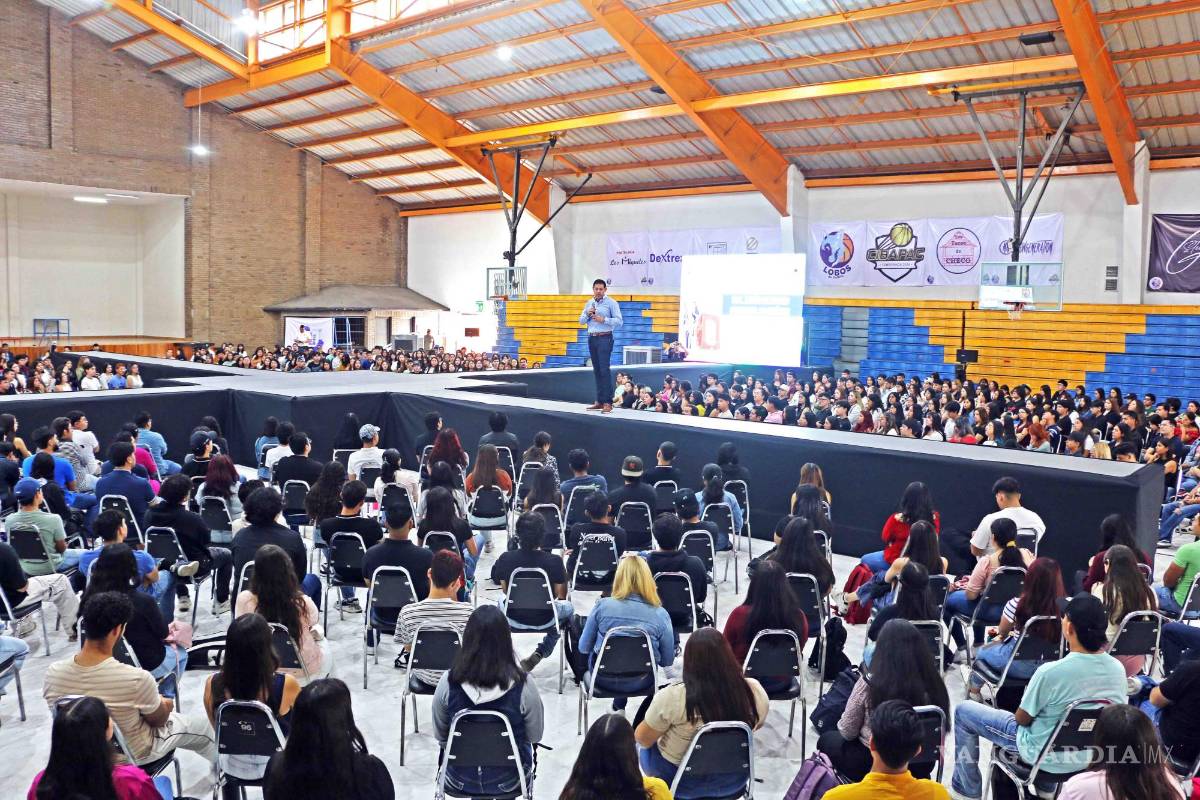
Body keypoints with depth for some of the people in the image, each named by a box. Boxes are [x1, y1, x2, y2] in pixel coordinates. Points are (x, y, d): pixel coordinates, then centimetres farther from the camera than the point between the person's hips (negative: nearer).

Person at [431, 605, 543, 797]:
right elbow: (535, 737, -9)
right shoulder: (522, 685, -26)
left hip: (459, 782, 1)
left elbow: (440, 736, -5)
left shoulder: (448, 682, -22)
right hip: (509, 782, -1)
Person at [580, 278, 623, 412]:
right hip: (591, 338, 6)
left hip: (604, 338, -6)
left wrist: (603, 320, -18)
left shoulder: (611, 303, -3)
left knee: (604, 369, -11)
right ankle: (599, 401, 11)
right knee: (596, 370, 7)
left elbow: (619, 321, -9)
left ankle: (607, 402, -11)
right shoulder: (589, 303, 15)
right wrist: (587, 314, -4)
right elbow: (581, 321, 15)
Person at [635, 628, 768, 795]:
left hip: (680, 780, -3)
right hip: (733, 781, 3)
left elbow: (643, 738, -14)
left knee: (645, 748, 27)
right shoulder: (755, 691, -18)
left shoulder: (673, 698, -29)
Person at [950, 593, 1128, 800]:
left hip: (1045, 757, -5)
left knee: (964, 710, 11)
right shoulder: (1118, 669, -15)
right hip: (1090, 756, 6)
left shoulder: (1050, 672, -32)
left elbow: (1022, 719, -16)